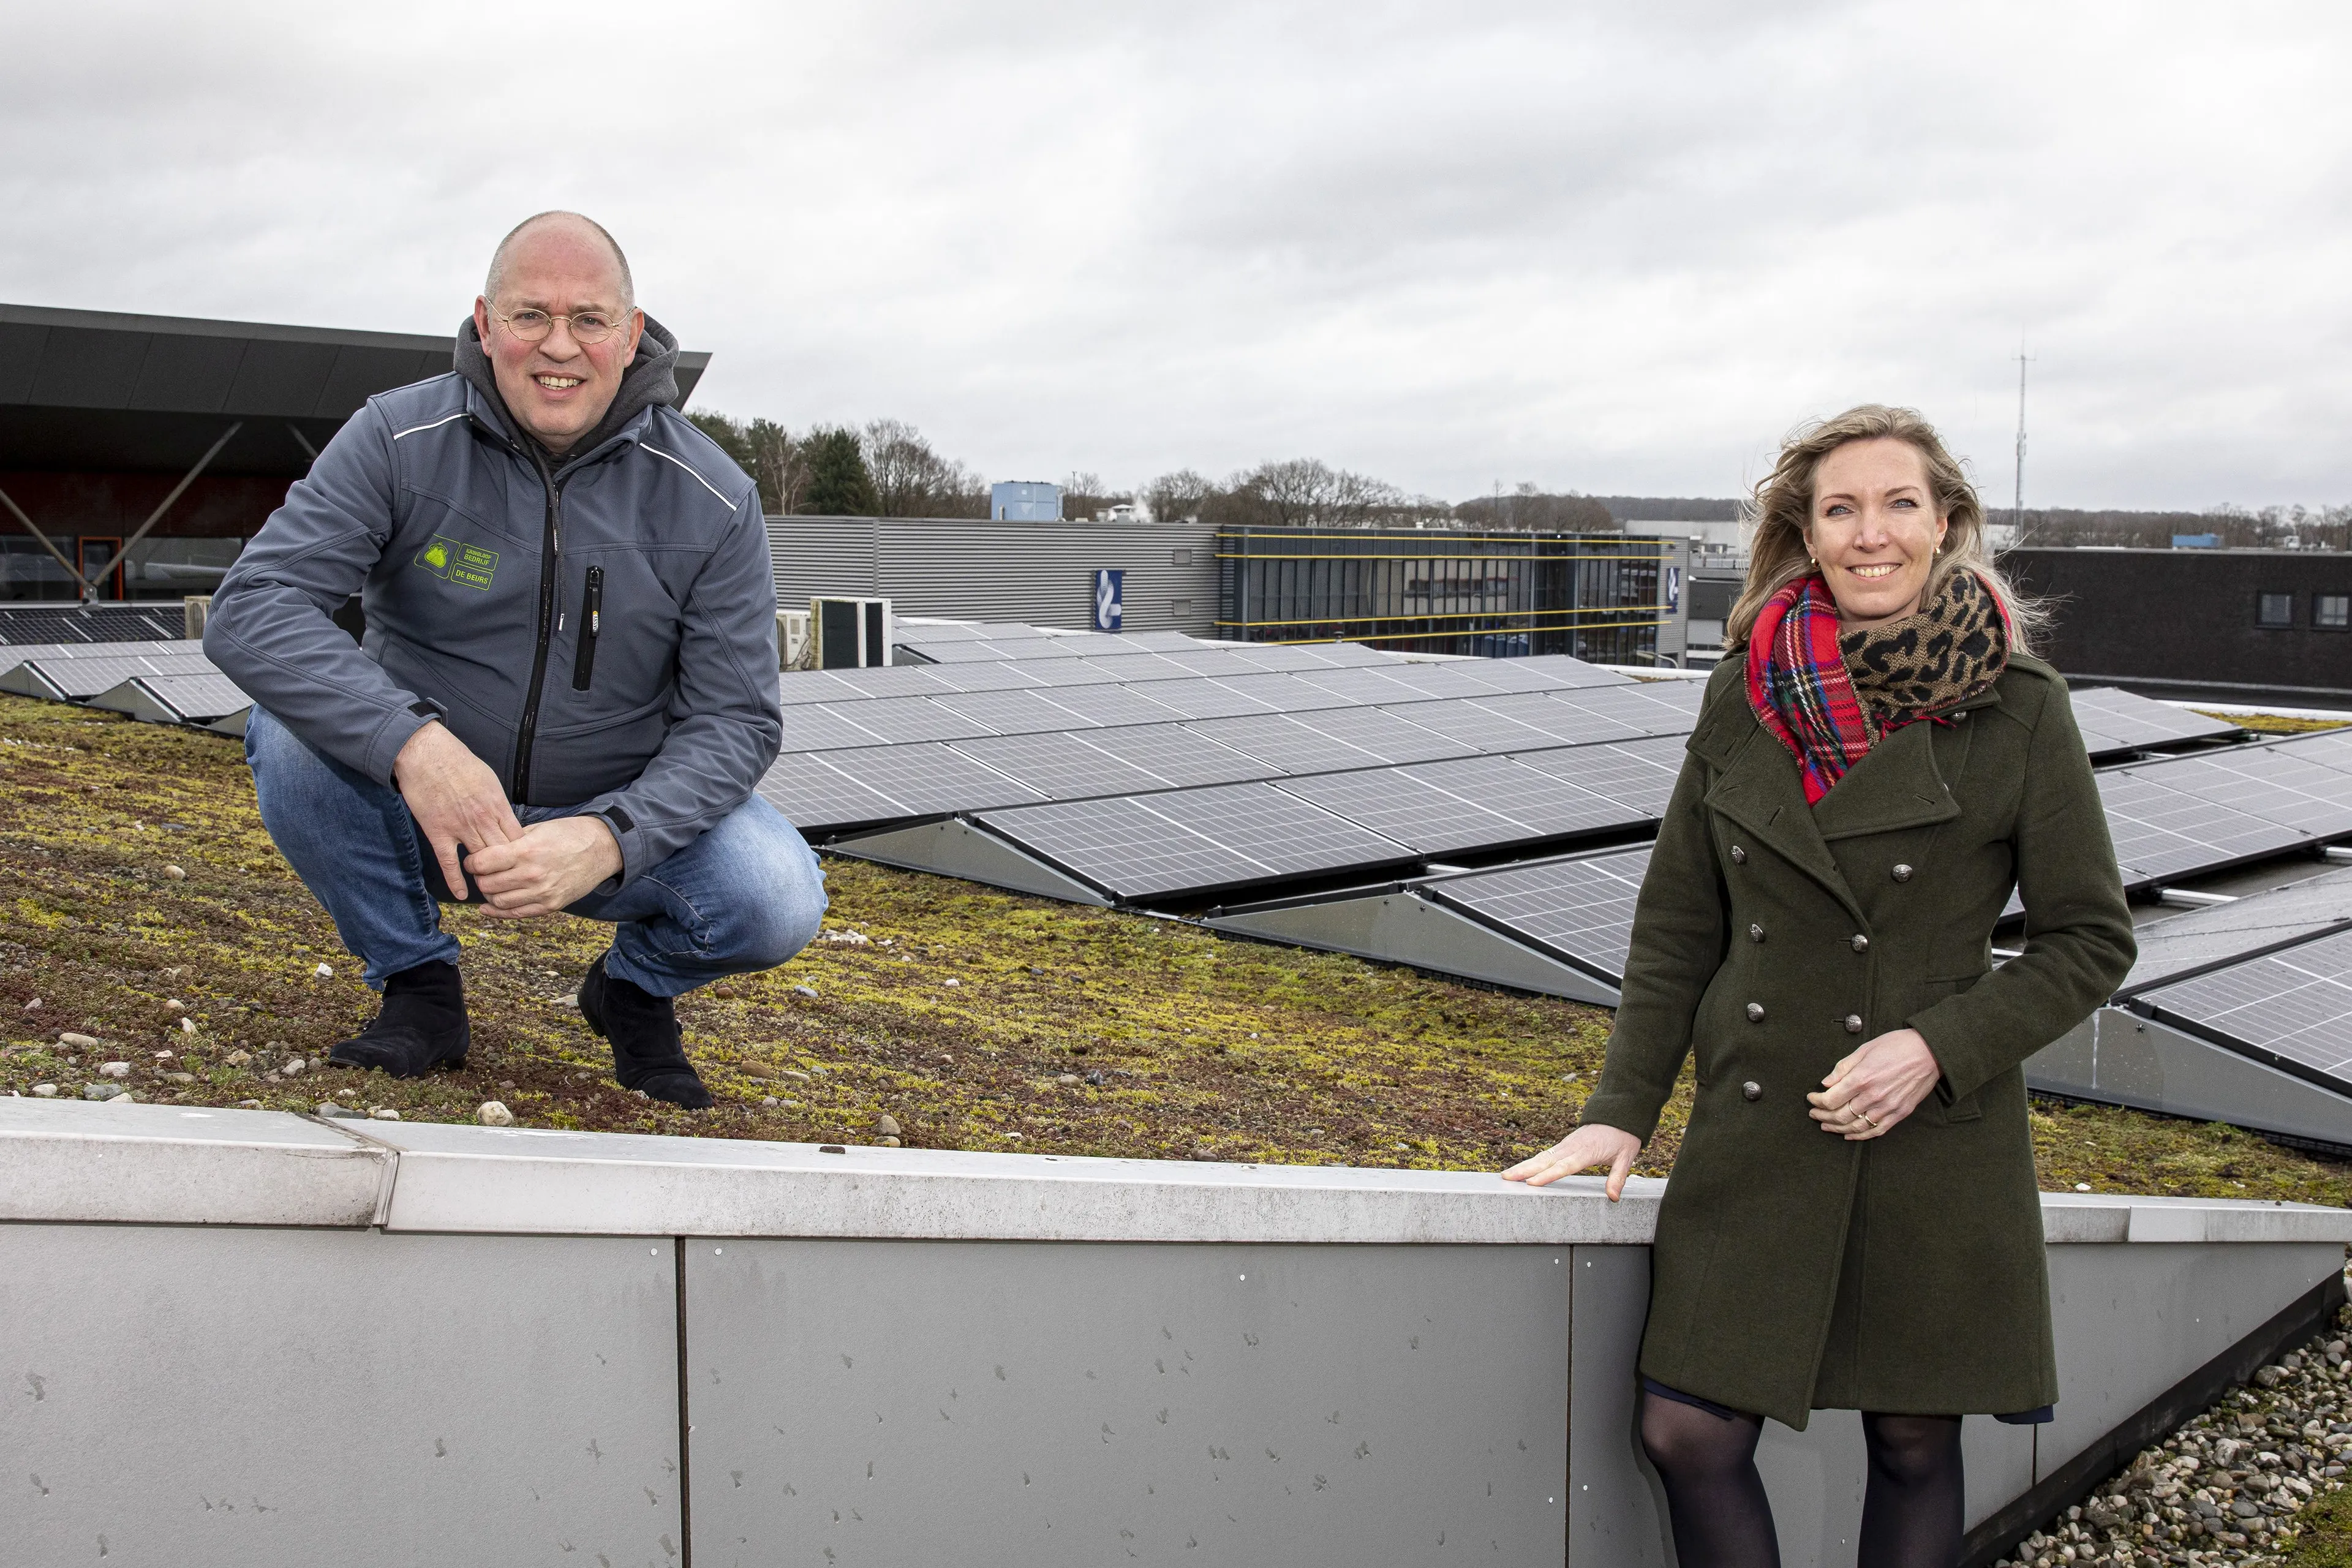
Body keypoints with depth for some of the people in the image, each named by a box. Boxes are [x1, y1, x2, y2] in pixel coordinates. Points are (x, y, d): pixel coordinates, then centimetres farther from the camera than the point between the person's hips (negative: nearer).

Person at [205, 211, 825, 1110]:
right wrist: (411, 741, -39)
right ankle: (417, 984, -3)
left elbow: (736, 723, -13)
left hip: (617, 818, 0)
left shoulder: (712, 502, -11)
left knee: (779, 901, -27)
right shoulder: (401, 440, -12)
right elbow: (249, 610, -22)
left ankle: (636, 986, 10)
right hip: (426, 808, 1)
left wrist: (609, 840, -33)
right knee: (290, 732, -29)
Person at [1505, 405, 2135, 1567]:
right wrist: (1621, 1111, 1)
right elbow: (1677, 924, 7)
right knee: (1687, 1435, 0)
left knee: (1913, 1447, 11)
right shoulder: (1746, 691, 1)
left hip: (1935, 1142, -2)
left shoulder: (2018, 706, -7)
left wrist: (1937, 1046, -15)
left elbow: (2093, 938, -1)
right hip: (1752, 1126, 2)